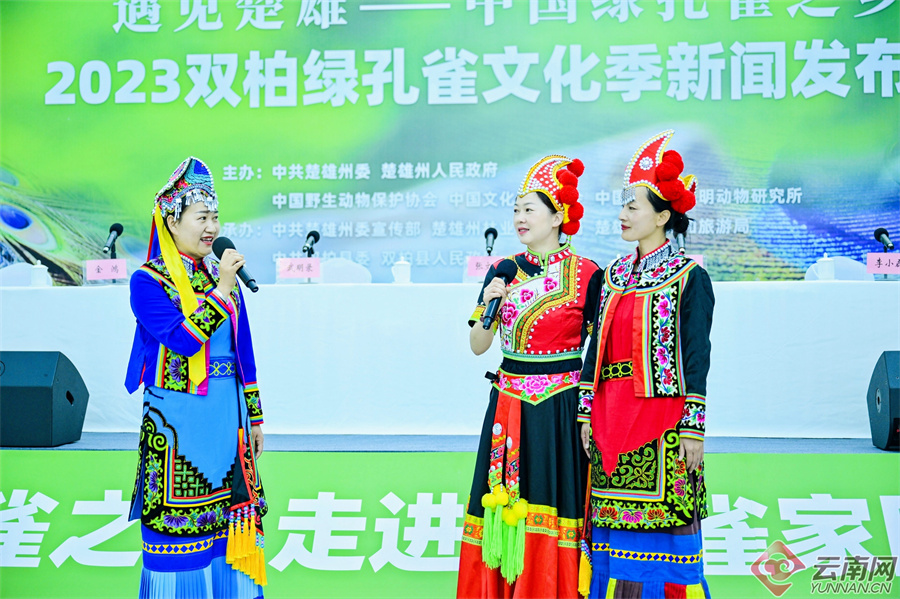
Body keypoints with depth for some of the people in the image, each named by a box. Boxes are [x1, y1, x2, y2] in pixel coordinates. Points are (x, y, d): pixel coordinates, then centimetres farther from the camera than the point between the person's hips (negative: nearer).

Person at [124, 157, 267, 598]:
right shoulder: (148, 281, -8)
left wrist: (253, 417, 13)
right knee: (179, 522, 4)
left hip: (227, 416, 5)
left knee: (228, 515, 11)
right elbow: (183, 338, -22)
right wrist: (222, 288, -20)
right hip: (178, 421, -5)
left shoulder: (222, 275, 9)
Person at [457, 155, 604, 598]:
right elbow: (477, 346, 7)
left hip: (561, 407, -4)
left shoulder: (587, 275, -5)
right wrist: (489, 305, -10)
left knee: (552, 511, 0)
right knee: (505, 506, 7)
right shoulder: (502, 272, 7)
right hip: (508, 406, 4)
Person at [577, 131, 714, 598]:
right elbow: (596, 348, 11)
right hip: (613, 418, 5)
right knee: (616, 526, 10)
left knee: (663, 521, 1)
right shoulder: (614, 276, 11)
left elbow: (697, 355, -8)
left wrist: (693, 429, -11)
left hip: (663, 416, -5)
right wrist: (587, 415, 8)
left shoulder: (690, 277, -5)